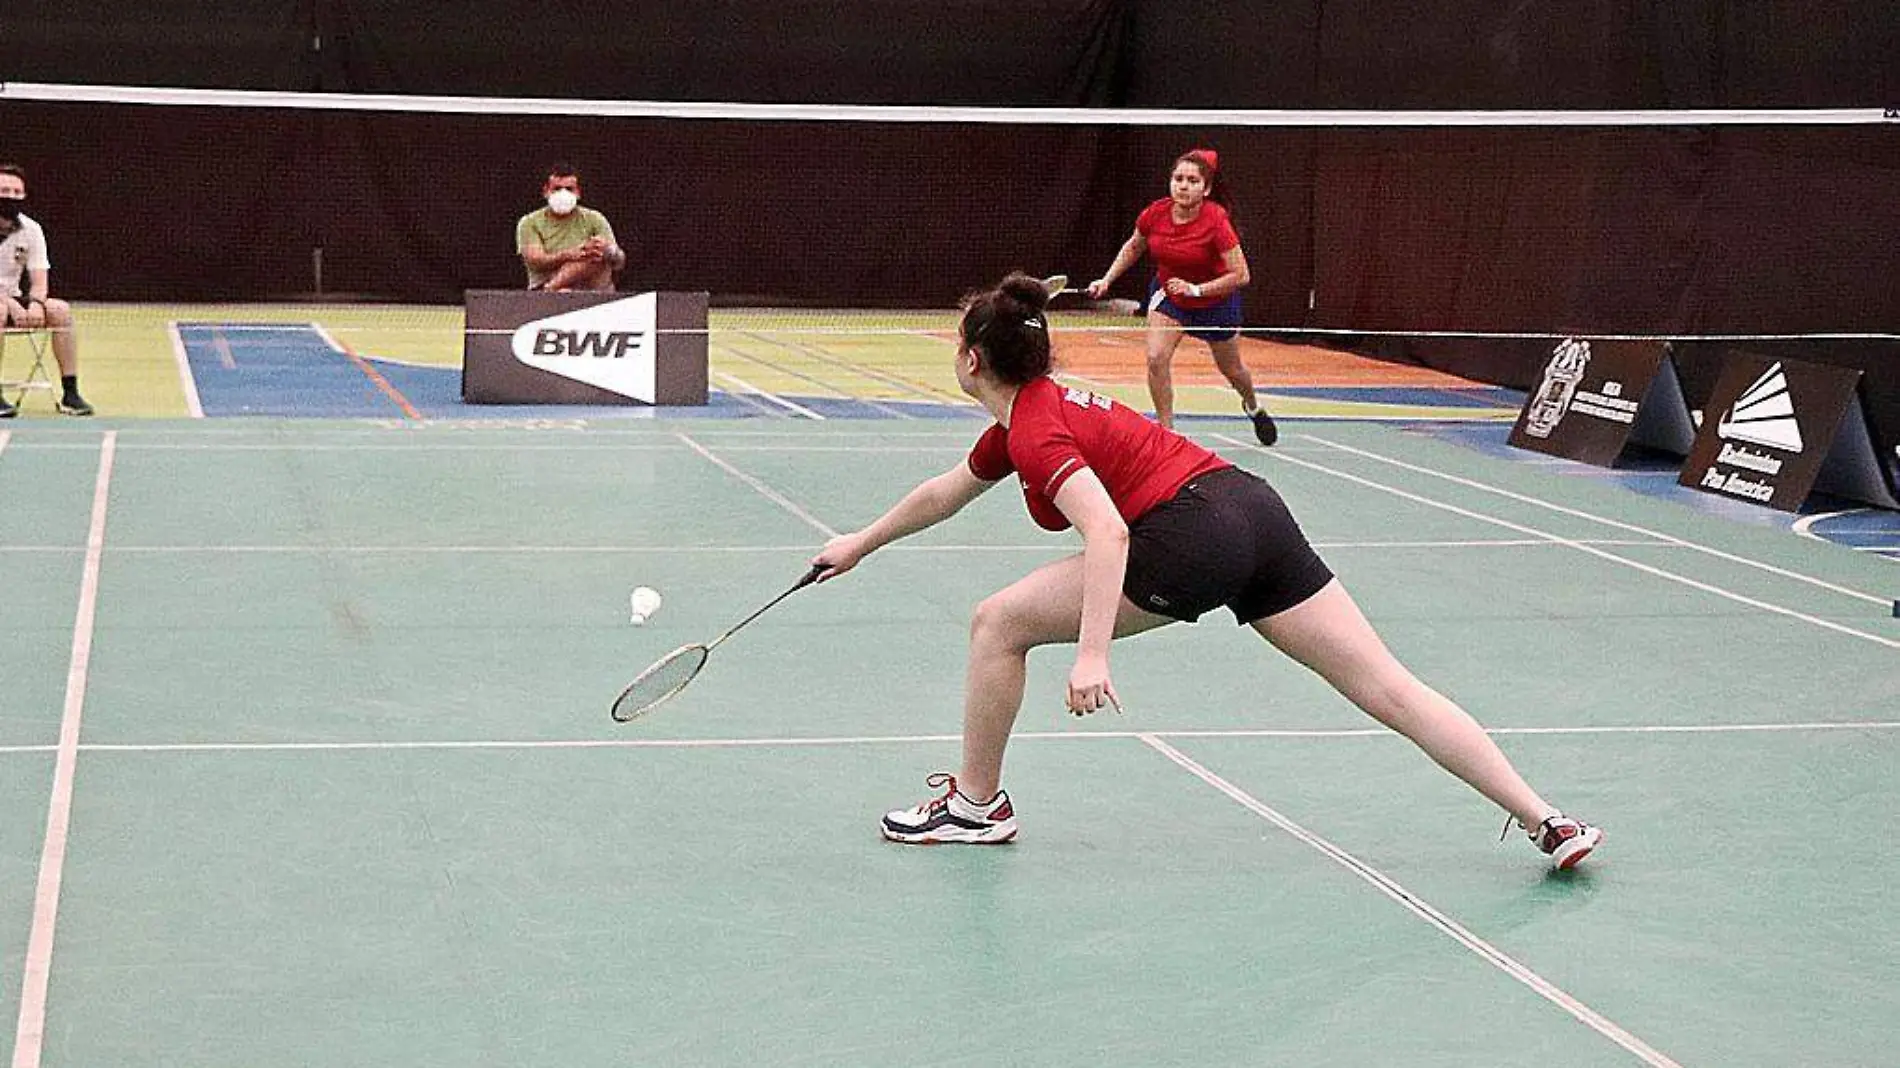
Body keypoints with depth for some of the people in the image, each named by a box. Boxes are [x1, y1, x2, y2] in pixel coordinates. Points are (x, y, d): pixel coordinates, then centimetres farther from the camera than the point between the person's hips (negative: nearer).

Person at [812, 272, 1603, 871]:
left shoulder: (1035, 431, -5)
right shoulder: (1027, 413, 23)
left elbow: (1107, 531, -22)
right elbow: (944, 493, 39)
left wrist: (1092, 653, -26)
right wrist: (860, 545, 50)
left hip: (1192, 532, -9)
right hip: (1254, 507, 10)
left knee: (999, 624, 4)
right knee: (1389, 688, 6)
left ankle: (977, 804, 18)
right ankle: (1547, 821, 3)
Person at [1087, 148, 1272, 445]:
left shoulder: (1215, 220, -31)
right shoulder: (1155, 214, -19)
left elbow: (1241, 275, -29)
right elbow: (1133, 247, 4)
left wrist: (1195, 289, -35)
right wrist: (1107, 280, -4)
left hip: (1215, 299, -2)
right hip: (1167, 293, 2)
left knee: (1231, 368, 18)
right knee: (1156, 358, -20)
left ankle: (1254, 407, 52)